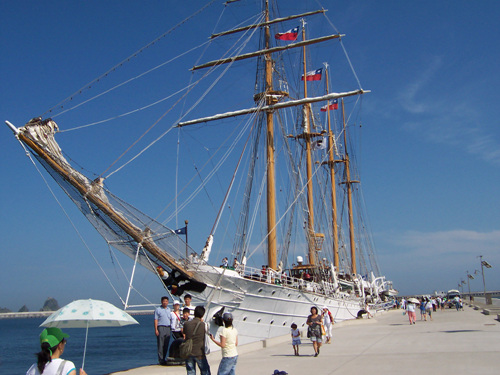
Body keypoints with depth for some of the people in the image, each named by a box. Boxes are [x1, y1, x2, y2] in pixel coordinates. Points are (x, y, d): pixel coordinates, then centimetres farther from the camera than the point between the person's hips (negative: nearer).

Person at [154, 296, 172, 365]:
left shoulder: (169, 310, 18)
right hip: (161, 327, -5)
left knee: (166, 345, 5)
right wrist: (156, 329, -11)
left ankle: (163, 359, 13)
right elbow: (156, 320, -3)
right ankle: (160, 360, -3)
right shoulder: (158, 309, 2)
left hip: (168, 328, 5)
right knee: (160, 345, -6)